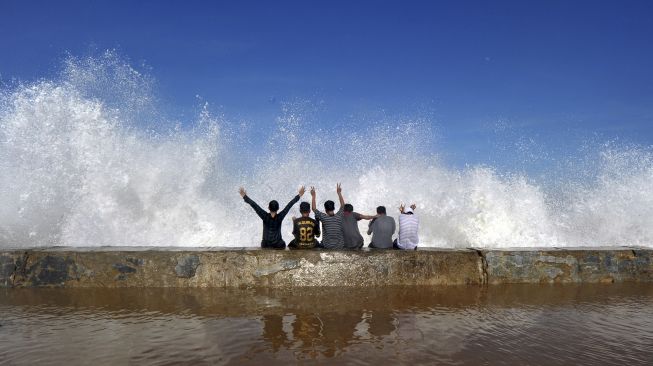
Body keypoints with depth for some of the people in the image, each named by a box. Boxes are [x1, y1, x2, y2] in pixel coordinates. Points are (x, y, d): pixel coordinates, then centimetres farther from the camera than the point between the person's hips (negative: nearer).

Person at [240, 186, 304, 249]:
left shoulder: (265, 217, -15)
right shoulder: (280, 217, -16)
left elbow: (254, 205, -14)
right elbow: (289, 205, -12)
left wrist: (244, 196, -9)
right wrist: (299, 195, -8)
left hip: (265, 245, 0)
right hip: (279, 245, 0)